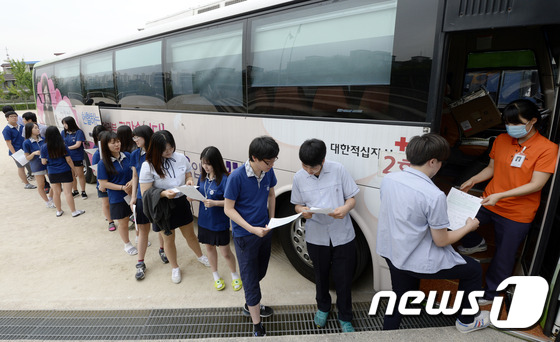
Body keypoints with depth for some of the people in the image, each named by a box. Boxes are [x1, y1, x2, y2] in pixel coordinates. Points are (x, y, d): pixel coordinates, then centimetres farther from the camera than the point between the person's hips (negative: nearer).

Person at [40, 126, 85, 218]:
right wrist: (73, 169, 4)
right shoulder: (62, 146, -10)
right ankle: (74, 212, 7)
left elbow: (43, 162, -3)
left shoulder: (44, 147, -6)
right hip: (65, 172, -2)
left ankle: (59, 211, 28)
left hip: (52, 173, 2)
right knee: (68, 193, 1)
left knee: (56, 193, 14)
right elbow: (68, 160, -8)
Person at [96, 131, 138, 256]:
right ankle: (127, 244, 36)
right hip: (117, 198, -3)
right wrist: (122, 187, -19)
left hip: (133, 193, 3)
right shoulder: (103, 163, -13)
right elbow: (103, 184, -11)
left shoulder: (127, 156, -3)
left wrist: (132, 181, -15)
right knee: (123, 223, 12)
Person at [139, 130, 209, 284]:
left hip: (181, 203, 3)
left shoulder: (181, 158, -8)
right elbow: (145, 193, -16)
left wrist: (189, 181, -15)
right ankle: (175, 268, 39)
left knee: (190, 234, 19)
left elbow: (188, 175, 8)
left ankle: (200, 256, 47)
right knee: (168, 239, 15)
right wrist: (163, 193, -32)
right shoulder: (148, 166, -17)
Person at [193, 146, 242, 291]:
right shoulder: (203, 176, 0)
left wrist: (214, 203, -32)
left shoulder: (224, 179, -21)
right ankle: (215, 275, 43)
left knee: (225, 252, 7)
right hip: (204, 220, 6)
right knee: (209, 247, 20)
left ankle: (235, 275, 34)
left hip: (219, 223, -6)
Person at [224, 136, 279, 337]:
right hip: (245, 236, -6)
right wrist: (252, 229, -24)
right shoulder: (237, 177, -24)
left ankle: (250, 305, 50)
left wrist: (271, 220, 2)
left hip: (264, 231, 6)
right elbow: (228, 209, -18)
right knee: (250, 280, 6)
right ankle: (257, 327, 23)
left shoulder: (268, 172, -8)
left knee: (260, 273, 24)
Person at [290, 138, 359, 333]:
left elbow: (352, 198, -5)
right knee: (321, 275, 21)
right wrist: (303, 211, -18)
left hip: (342, 235, -1)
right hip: (316, 237, 2)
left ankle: (345, 318, 36)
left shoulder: (338, 170, -12)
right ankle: (323, 307, 50)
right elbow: (298, 204, 5)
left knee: (343, 279, 9)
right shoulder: (299, 177, -6)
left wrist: (345, 208, -27)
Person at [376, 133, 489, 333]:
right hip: (417, 263, -6)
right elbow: (441, 241, -16)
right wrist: (469, 226, 2)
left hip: (391, 254, 6)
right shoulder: (434, 196, -27)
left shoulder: (388, 179, -8)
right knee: (474, 269, 21)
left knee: (399, 300, 27)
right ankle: (466, 321, 41)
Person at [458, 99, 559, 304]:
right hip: (489, 202, 4)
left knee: (504, 256, 9)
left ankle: (490, 293, 34)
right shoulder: (501, 140, 1)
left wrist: (500, 195, -28)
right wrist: (473, 180, -8)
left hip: (517, 213, -4)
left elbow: (536, 185, -17)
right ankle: (476, 243, 26)